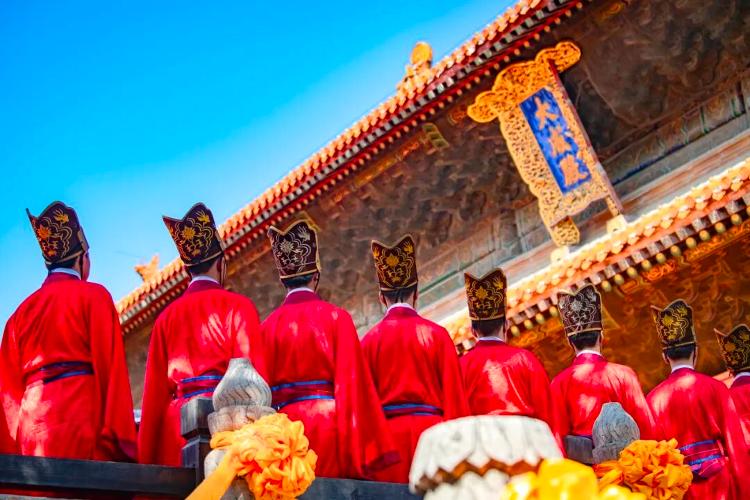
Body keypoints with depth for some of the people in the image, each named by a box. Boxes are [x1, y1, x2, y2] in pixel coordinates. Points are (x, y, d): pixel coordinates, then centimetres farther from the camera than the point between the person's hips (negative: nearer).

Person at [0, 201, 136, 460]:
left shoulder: (24, 309, 19)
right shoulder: (93, 295, 5)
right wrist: (121, 444, -8)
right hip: (80, 420, -5)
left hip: (29, 430, 6)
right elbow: (111, 368, -5)